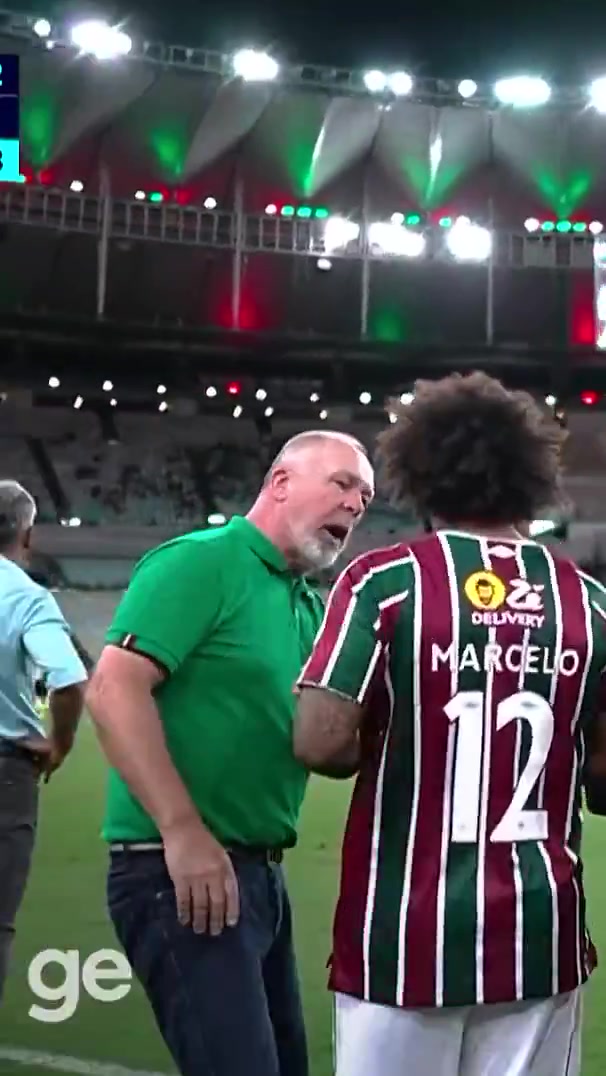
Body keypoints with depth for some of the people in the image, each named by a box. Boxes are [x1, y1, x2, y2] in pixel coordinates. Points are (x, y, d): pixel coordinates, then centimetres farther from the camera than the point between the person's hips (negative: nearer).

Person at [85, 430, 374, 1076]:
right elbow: (113, 689, -21)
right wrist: (183, 830, -26)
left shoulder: (312, 607, 15)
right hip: (182, 869, -9)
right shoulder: (201, 562, -11)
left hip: (259, 871, 9)